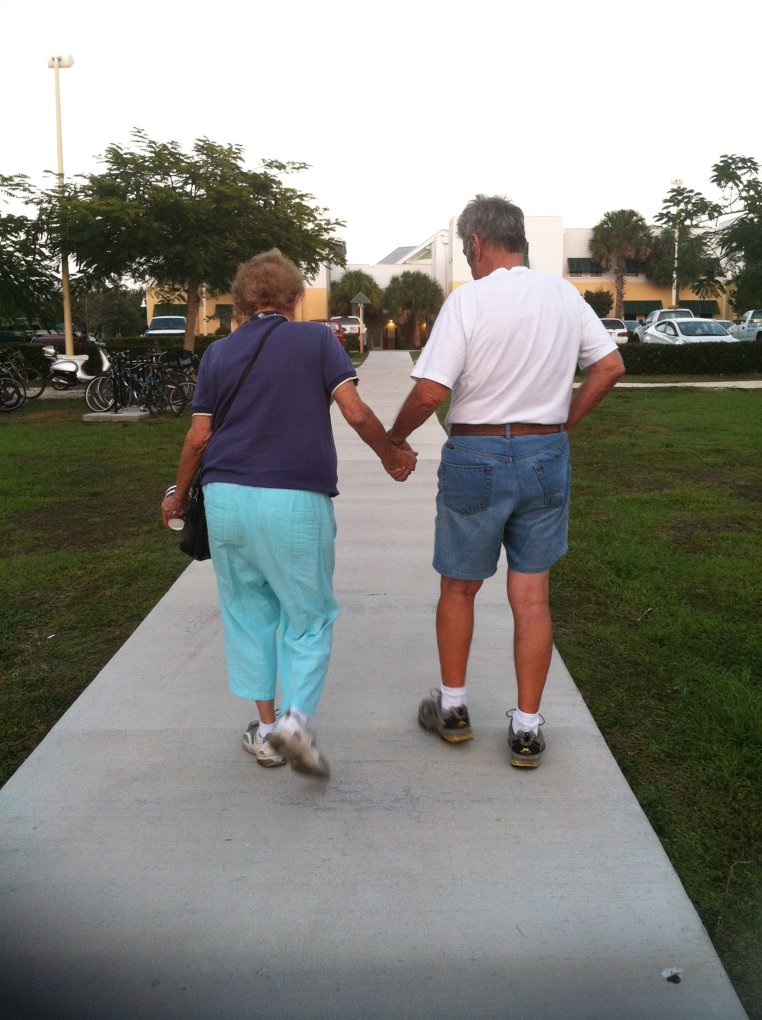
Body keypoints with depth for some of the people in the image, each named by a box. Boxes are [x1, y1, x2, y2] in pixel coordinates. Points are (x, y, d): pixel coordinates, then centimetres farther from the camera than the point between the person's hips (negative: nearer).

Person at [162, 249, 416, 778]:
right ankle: (296, 716, -6)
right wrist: (392, 456, 11)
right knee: (309, 615, 10)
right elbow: (356, 413, -6)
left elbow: (198, 437, 7)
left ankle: (265, 727, 19)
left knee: (248, 611, 16)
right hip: (296, 501, -3)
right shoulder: (316, 338, 2)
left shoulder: (218, 352, 9)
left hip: (225, 497, 3)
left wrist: (179, 496, 21)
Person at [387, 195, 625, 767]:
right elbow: (610, 365, 8)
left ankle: (452, 708, 28)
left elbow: (430, 391, -18)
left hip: (476, 457, -4)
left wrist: (395, 437, -1)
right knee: (532, 598, 9)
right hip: (547, 456, 4)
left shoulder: (469, 300, -12)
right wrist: (563, 422, 14)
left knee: (458, 589, 15)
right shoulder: (564, 295, 4)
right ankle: (527, 730, 16)